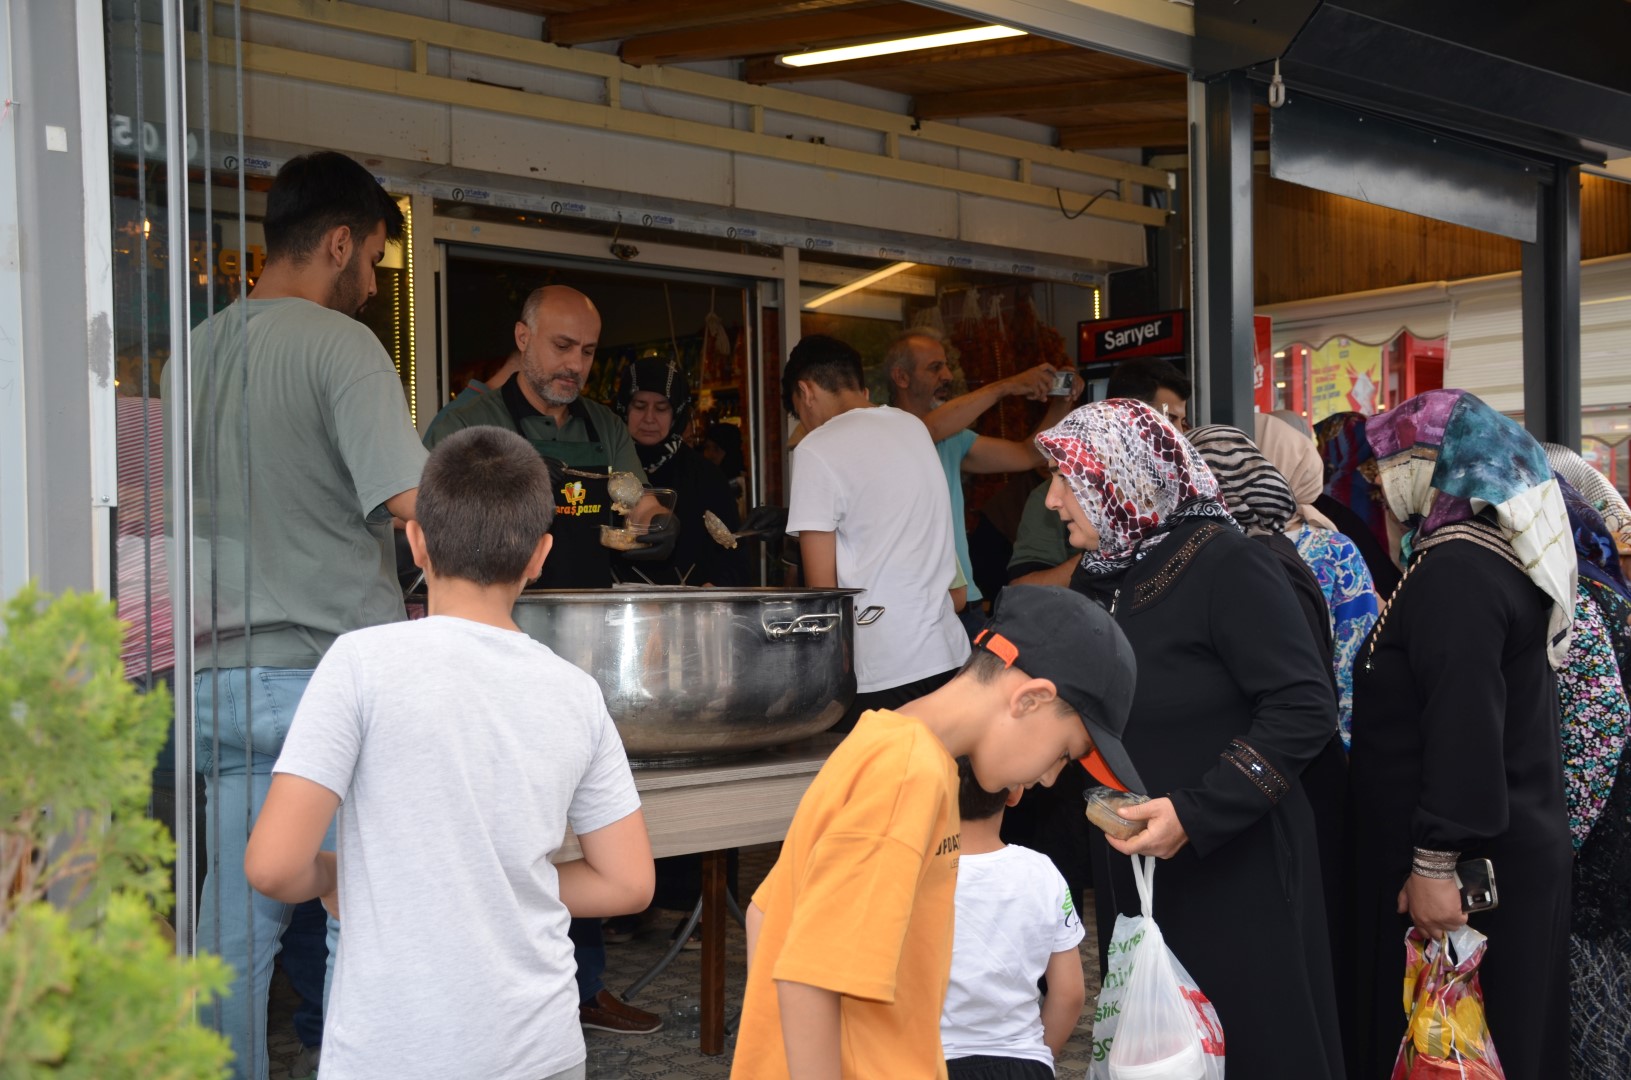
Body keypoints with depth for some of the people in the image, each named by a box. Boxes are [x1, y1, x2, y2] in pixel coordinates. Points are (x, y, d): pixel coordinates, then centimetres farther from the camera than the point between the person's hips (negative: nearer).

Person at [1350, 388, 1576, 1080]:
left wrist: (1436, 863, -24)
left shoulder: (1455, 569, -19)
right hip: (1518, 849, 10)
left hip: (1463, 869, -10)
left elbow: (1463, 726, -26)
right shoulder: (1504, 553, 12)